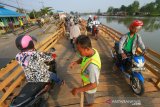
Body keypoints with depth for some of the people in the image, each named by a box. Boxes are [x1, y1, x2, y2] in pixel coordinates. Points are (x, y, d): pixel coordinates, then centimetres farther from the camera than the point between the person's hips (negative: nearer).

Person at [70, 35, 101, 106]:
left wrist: (78, 90, -29)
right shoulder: (92, 50, -21)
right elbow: (83, 58, -1)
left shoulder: (92, 66, -46)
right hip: (88, 80, 8)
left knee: (89, 100, 28)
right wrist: (76, 62, -19)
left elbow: (94, 85, -34)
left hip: (90, 88, -7)